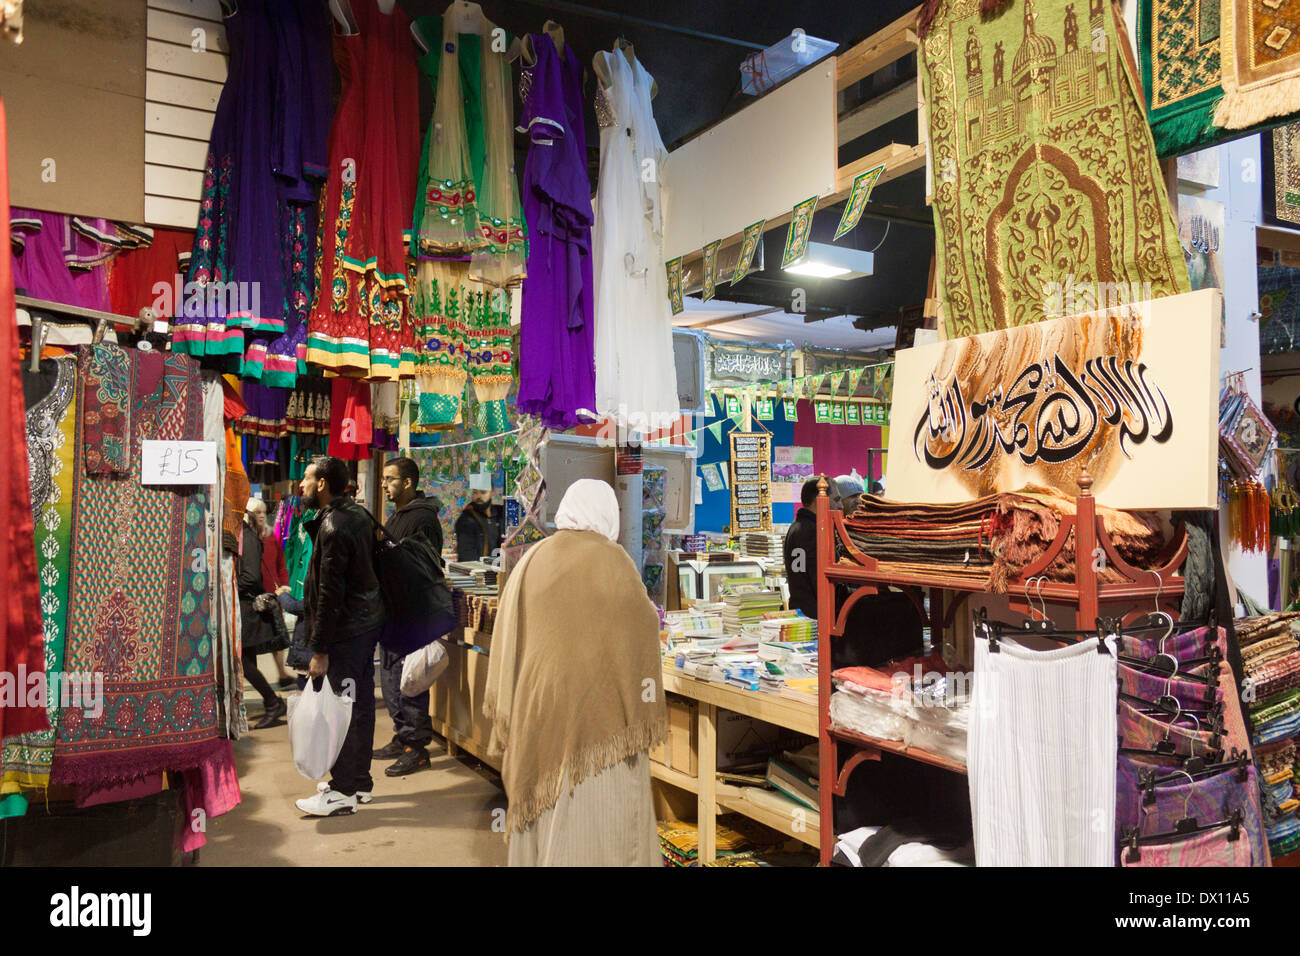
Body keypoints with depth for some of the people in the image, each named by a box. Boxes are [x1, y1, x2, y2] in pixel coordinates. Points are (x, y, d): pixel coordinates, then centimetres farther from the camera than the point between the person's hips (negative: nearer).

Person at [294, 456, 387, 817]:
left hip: (346, 630, -10)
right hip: (368, 622, 10)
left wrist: (320, 650, -20)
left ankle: (343, 791, 7)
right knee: (361, 704, 15)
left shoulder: (333, 527, -20)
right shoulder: (358, 514, 9)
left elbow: (330, 594, -22)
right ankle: (359, 781, 26)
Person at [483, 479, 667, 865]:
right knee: (598, 813, 1)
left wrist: (514, 713, 16)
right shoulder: (611, 560, -9)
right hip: (597, 709, -5)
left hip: (538, 707, 6)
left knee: (544, 804, 15)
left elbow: (508, 641, 9)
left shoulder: (532, 560, 5)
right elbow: (639, 633, -10)